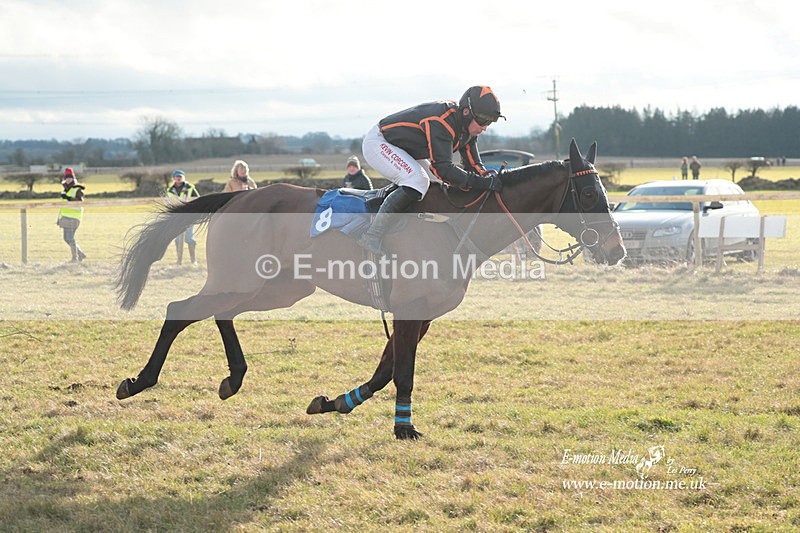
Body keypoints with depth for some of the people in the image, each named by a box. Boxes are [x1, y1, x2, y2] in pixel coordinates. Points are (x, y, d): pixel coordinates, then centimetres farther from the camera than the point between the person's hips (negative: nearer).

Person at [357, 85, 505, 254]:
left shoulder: (468, 127, -4)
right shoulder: (440, 121, -35)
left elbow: (473, 164, 1)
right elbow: (441, 167, -40)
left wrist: (488, 177, -21)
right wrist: (480, 183, -43)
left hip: (406, 152, 10)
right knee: (417, 181, -29)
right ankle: (372, 236, -29)